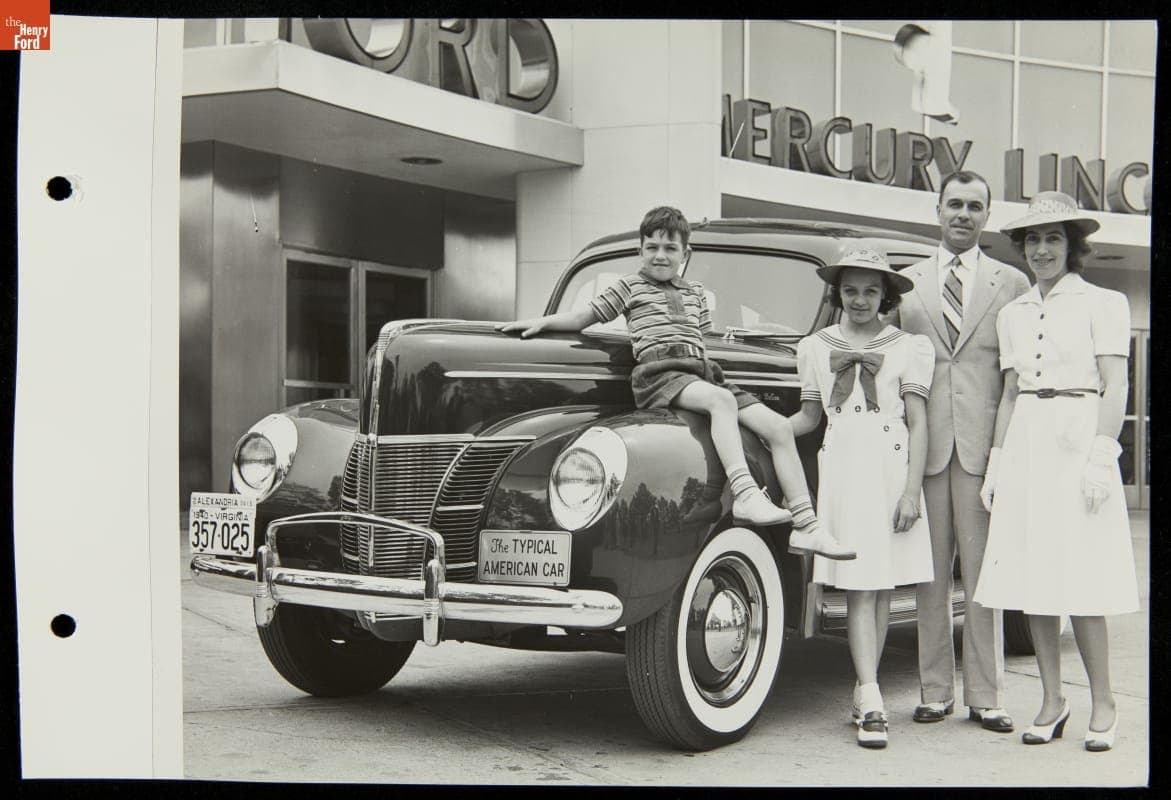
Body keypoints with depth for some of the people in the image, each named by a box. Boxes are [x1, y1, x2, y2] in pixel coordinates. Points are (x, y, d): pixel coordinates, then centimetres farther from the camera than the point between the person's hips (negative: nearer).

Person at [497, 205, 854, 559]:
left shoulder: (695, 292, 29)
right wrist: (542, 321, 2)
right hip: (658, 373, -5)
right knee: (721, 400, -38)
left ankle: (806, 526, -13)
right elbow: (584, 317, 15)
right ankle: (744, 495, -50)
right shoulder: (629, 287, 16)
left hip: (701, 372, 6)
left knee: (780, 427, -10)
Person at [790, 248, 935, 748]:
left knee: (881, 584, 1)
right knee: (859, 586, -6)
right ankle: (870, 703, -12)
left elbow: (918, 424, 2)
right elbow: (808, 417, 16)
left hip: (891, 465, 0)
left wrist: (912, 490, -5)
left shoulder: (910, 347, 6)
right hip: (840, 467, 1)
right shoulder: (815, 348, 14)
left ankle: (864, 689, 10)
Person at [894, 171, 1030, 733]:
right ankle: (935, 692, 12)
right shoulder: (906, 283, 13)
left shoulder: (1012, 283, 10)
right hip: (923, 445, 1)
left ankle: (985, 697, 7)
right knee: (930, 575, 5)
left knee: (983, 576, 1)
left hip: (985, 447, -1)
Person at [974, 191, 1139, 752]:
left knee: (1079, 582, -6)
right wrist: (996, 463, 13)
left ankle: (1102, 703, 5)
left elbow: (1115, 388, -4)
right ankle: (1051, 701, 11)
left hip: (1078, 440, -5)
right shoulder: (1013, 313, 16)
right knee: (1032, 582, 3)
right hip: (1025, 445, 5)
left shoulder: (1102, 303, 1)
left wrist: (1102, 456, -14)